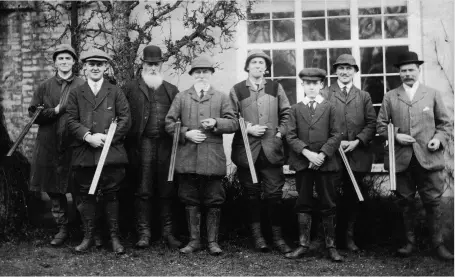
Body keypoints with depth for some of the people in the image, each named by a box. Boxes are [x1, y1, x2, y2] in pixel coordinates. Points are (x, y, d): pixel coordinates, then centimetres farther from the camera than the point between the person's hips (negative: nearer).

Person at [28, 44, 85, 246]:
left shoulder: (82, 86, 4)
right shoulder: (44, 87, 10)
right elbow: (33, 114, 5)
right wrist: (56, 111, -8)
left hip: (75, 145, -3)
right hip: (50, 146, 3)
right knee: (54, 190, 8)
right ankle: (62, 228, 20)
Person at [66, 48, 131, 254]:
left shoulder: (115, 92, 10)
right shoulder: (75, 94, 12)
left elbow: (125, 119, 2)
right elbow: (71, 121, 3)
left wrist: (107, 137, -10)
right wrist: (88, 136, -13)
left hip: (111, 152, -1)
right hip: (84, 154, 1)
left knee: (111, 195, 3)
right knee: (86, 196, 6)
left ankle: (114, 237, 12)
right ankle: (88, 237, 16)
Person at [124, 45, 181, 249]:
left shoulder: (172, 90, 17)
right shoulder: (132, 88, 9)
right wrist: (130, 146, -5)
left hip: (166, 144, 2)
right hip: (142, 145, -2)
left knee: (167, 191, 3)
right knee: (143, 191, -1)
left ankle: (167, 232, 11)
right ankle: (144, 233, 5)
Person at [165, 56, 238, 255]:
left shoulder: (221, 97, 11)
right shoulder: (181, 97, 12)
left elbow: (233, 124, 4)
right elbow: (169, 123, 7)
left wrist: (216, 123, -13)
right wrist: (186, 133, -8)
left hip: (213, 157, -1)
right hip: (187, 157, 1)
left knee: (214, 201, 2)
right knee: (190, 200, 5)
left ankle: (213, 241, 12)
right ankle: (194, 240, 16)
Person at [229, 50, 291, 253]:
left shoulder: (276, 88, 9)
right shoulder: (236, 90, 5)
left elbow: (286, 113, 12)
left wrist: (280, 133, 1)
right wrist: (248, 129, -9)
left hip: (272, 150, 1)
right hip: (246, 150, 0)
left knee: (274, 194, -1)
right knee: (252, 194, 6)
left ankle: (277, 236, 10)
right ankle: (256, 234, 17)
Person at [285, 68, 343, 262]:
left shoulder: (329, 108, 8)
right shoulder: (296, 109, 10)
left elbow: (335, 136, 1)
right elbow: (291, 136, 2)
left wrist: (322, 155, -13)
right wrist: (307, 152, -13)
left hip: (325, 162, -1)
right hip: (302, 163, 1)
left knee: (328, 205, 2)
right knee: (303, 204, 5)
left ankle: (331, 246, 8)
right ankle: (303, 245, 11)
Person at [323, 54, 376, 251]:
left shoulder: (364, 96, 15)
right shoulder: (325, 94, 6)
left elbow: (371, 124, 7)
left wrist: (357, 141, -8)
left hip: (357, 154, 2)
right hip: (332, 154, -2)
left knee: (354, 197, 6)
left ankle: (349, 235, 19)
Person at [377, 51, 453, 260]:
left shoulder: (433, 94, 9)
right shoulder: (390, 97, 8)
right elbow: (381, 125, 8)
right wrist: (395, 136, -8)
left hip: (428, 157, -1)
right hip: (402, 158, 1)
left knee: (433, 202, 1)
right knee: (406, 202, 8)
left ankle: (438, 244, 12)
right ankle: (410, 242, 19)